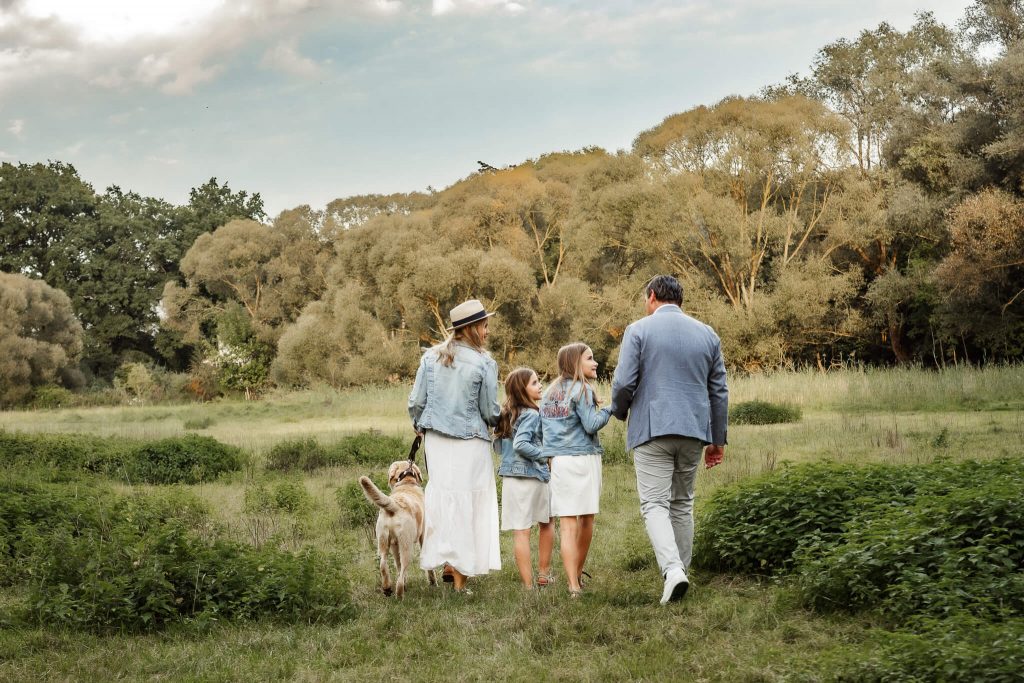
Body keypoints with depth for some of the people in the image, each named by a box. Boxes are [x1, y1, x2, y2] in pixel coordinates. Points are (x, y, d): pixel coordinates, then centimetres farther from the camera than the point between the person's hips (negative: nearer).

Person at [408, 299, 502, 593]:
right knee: (467, 503, 2)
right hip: (470, 442, -4)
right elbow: (490, 411, -4)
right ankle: (460, 573, 5)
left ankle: (442, 561, 17)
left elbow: (416, 401, 4)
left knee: (441, 496, 14)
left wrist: (420, 427, 23)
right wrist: (496, 419, 19)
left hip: (435, 439, 4)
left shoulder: (431, 356, 3)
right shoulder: (484, 363, -9)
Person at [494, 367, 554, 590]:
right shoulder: (531, 415, -13)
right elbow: (520, 444, -24)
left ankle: (528, 584, 0)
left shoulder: (506, 414, 9)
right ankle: (543, 574, 26)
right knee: (546, 523, 19)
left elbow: (497, 445, 14)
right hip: (532, 476, -5)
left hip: (509, 477, 5)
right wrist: (544, 455, -13)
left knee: (520, 532, 0)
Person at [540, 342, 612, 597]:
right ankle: (577, 575, 25)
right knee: (586, 521, 13)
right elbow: (591, 425, -13)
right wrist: (609, 409, 1)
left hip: (557, 460, 5)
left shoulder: (549, 392, 14)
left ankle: (573, 585, -9)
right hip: (582, 459, -5)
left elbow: (543, 427, 16)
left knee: (567, 525, -1)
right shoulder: (582, 390, -6)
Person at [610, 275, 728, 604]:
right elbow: (719, 391, 11)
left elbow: (624, 383, -9)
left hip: (652, 429, -4)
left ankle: (672, 569, -23)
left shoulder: (639, 330, -2)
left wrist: (619, 411, 12)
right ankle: (680, 572, 19)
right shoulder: (707, 334, 10)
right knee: (682, 503, 16)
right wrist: (718, 438, 18)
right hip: (694, 430, 4)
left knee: (655, 503, -5)